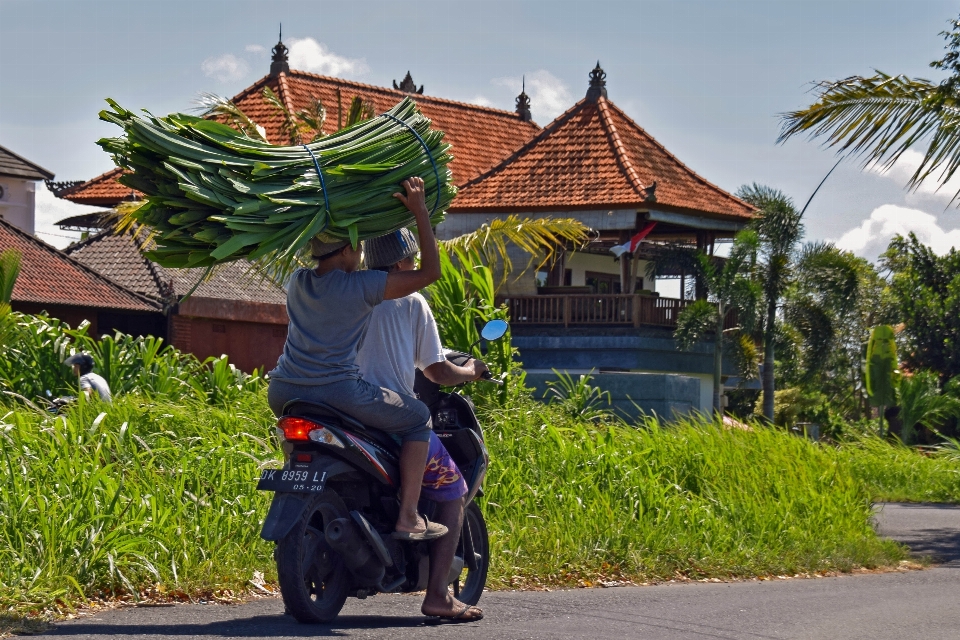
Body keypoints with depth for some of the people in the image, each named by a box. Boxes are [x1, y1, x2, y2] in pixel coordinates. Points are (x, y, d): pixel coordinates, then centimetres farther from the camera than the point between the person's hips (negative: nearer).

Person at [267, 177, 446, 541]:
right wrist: (420, 212, -1)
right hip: (338, 393, -7)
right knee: (419, 419, 11)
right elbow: (430, 272, -5)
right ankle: (408, 518, 3)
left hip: (283, 393, 7)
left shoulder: (298, 282, 11)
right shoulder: (361, 286, -8)